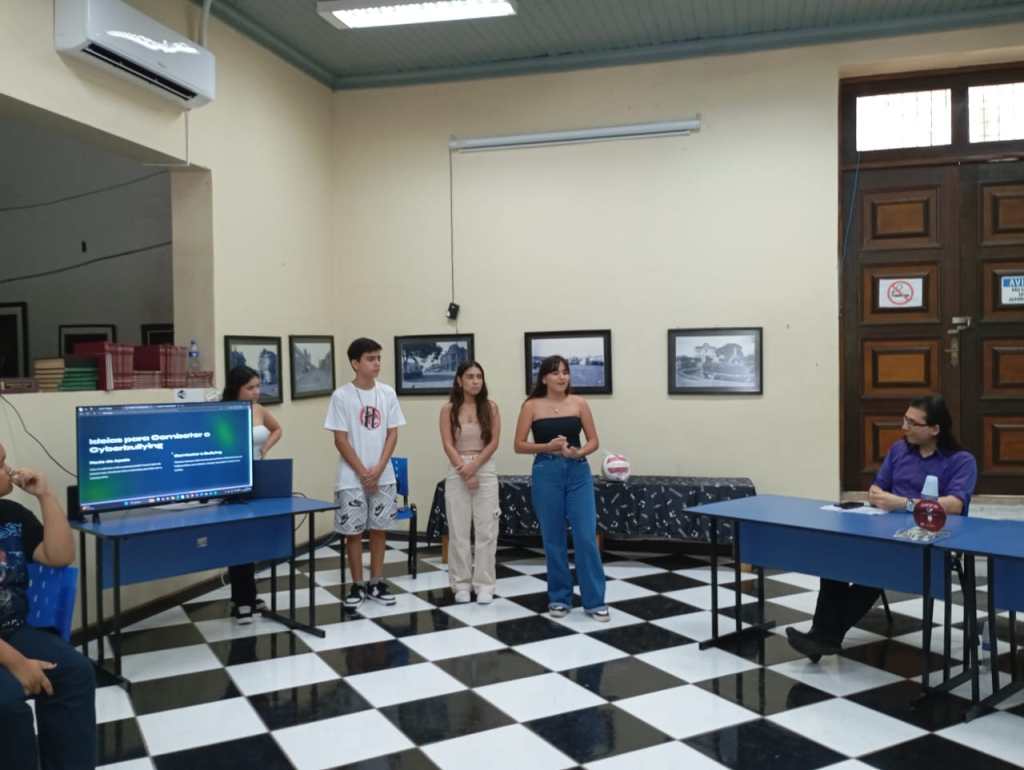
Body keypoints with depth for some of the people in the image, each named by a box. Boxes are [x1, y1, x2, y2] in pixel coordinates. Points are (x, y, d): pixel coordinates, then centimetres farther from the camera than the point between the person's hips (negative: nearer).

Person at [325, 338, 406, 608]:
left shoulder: (387, 393, 2)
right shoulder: (341, 396, -8)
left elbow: (392, 434, 3)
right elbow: (340, 440, -8)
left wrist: (378, 470, -8)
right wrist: (363, 473, -11)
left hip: (384, 477, 3)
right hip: (352, 478, -3)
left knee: (379, 529, 9)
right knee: (353, 532, 3)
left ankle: (377, 583, 21)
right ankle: (357, 586, 16)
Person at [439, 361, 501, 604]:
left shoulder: (490, 407, 3)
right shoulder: (449, 409, 1)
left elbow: (493, 443, -2)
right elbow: (448, 445, -4)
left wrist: (474, 466, -13)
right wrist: (465, 472, -12)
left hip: (486, 471, 0)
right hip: (457, 472, 0)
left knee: (486, 530, 1)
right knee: (458, 530, 4)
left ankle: (484, 584, 10)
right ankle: (461, 584, 14)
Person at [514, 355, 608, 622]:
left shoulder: (579, 403, 3)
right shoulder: (532, 406, 0)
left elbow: (594, 441, 6)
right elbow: (520, 445, 0)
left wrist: (578, 452, -14)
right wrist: (547, 446, -15)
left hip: (578, 473, 1)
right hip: (546, 474, -1)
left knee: (587, 537, -3)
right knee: (553, 539, 7)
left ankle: (595, 601, 6)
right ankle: (559, 598, 20)